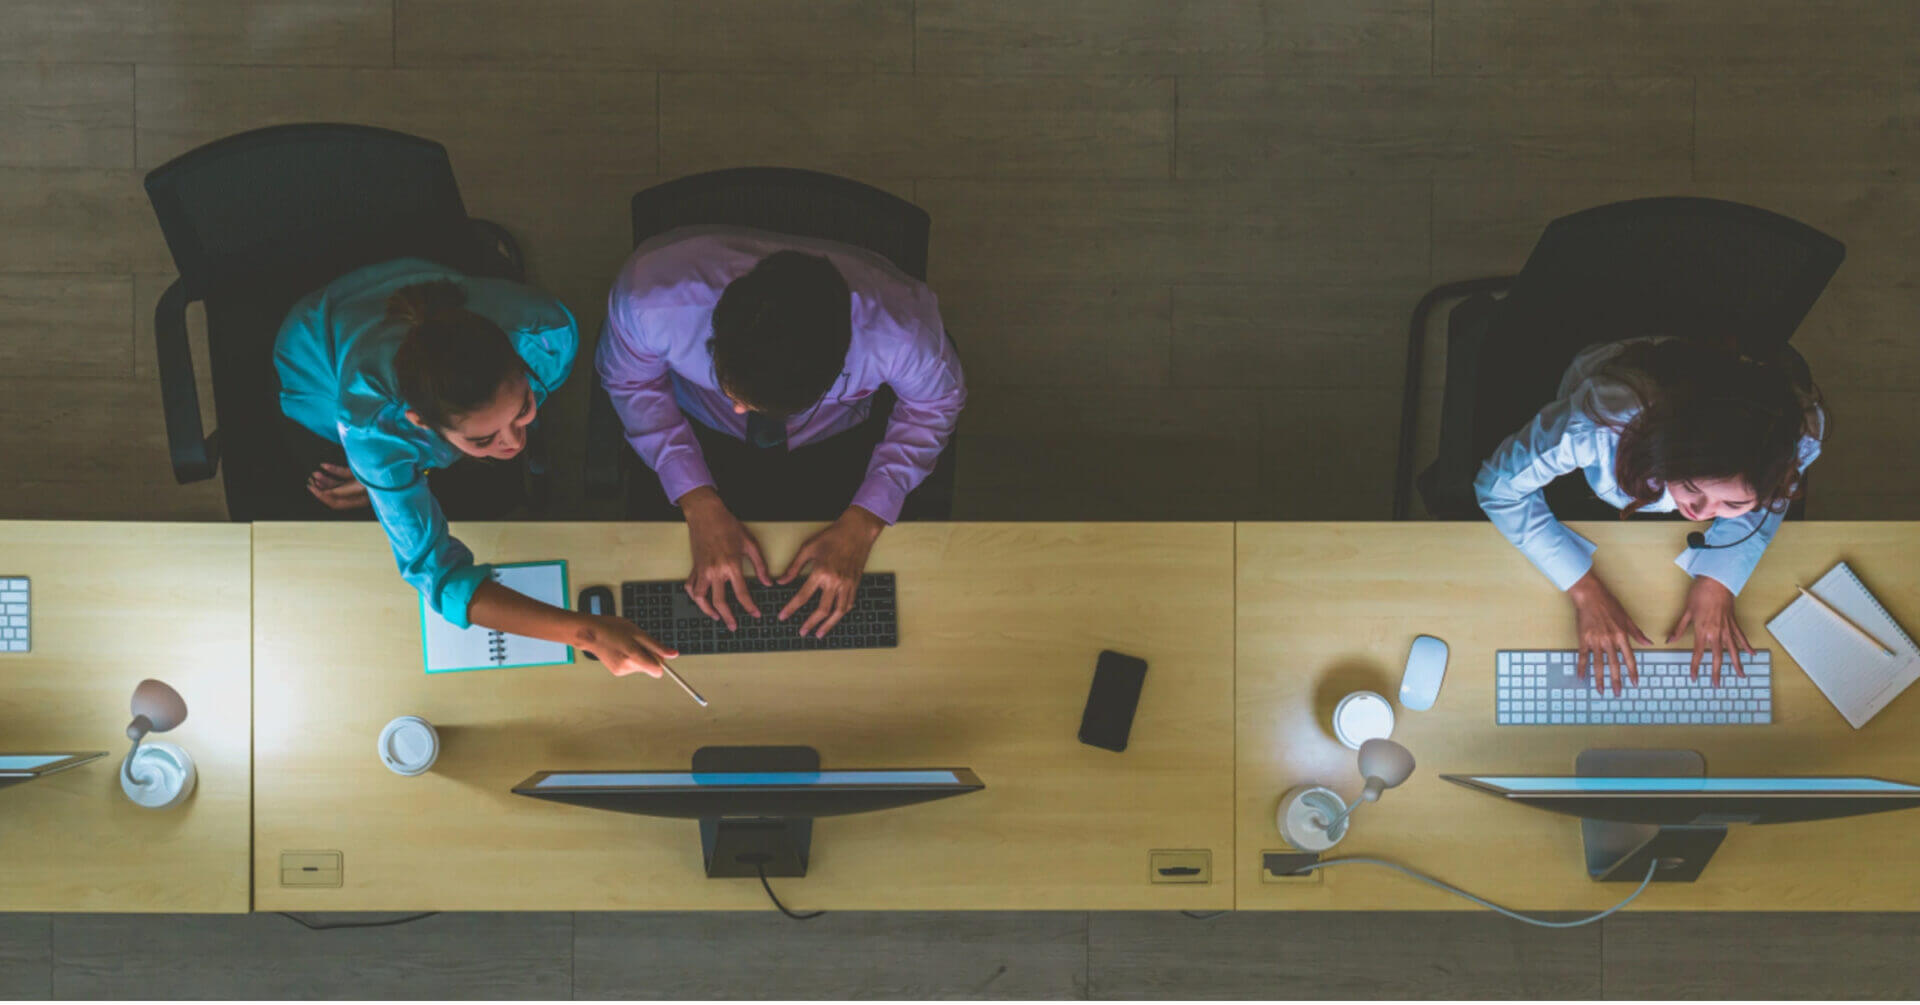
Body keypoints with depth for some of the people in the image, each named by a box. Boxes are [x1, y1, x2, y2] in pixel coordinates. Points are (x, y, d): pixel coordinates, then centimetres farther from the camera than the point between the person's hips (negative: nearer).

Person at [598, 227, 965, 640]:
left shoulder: (900, 333, -39)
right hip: (698, 433, 0)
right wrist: (699, 503, -24)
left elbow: (934, 405, -14)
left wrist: (862, 523, -22)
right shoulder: (650, 300, -40)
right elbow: (631, 383, -15)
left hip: (840, 442, 0)